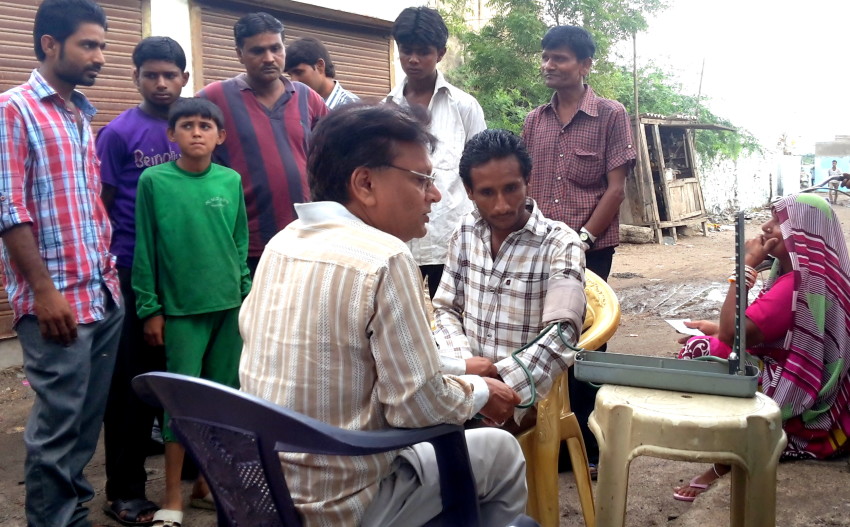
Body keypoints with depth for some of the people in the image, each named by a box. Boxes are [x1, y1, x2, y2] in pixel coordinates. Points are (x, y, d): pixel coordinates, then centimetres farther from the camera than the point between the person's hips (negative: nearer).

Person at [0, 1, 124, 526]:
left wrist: (110, 274, 13)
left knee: (89, 418, 14)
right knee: (58, 422, 1)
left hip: (105, 294, 7)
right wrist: (45, 290, -16)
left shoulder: (84, 116, 16)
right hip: (58, 298, -7)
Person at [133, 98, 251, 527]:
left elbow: (241, 243, 9)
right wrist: (149, 307, -4)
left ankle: (209, 478, 27)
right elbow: (144, 249, -3)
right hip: (181, 306, -3)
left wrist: (247, 294, 8)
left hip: (230, 303, 3)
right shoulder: (154, 181, -4)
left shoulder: (231, 181, 3)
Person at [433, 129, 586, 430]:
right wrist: (463, 363, -10)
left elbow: (561, 333, -18)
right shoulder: (465, 233, 7)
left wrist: (501, 383, -27)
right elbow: (445, 309, 10)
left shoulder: (561, 244, -8)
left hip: (525, 392, -5)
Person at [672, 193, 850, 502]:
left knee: (701, 351, -11)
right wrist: (716, 328, 1)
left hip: (798, 406, -10)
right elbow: (754, 331, 14)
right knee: (707, 346, 10)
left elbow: (732, 333, -26)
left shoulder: (797, 285, -24)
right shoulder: (805, 274, 8)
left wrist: (747, 265, -21)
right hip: (810, 392, 10)